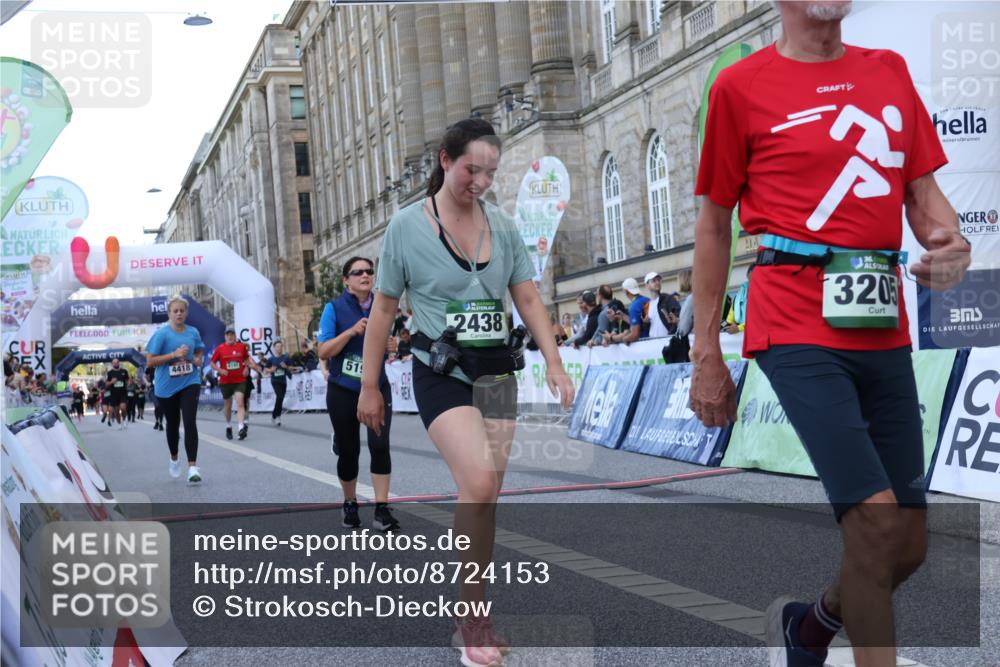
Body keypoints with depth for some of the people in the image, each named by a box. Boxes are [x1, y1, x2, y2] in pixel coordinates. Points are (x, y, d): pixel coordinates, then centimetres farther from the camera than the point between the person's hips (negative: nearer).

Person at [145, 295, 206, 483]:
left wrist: (198, 360, -4)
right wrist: (173, 354, -23)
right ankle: (174, 459, 41)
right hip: (166, 387, -1)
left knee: (190, 423, -14)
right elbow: (149, 362, -13)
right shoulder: (161, 334, -10)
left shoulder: (193, 332, 1)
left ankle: (192, 467, -18)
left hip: (189, 383, 1)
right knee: (173, 424, 15)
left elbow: (199, 352, 19)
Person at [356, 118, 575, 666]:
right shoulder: (407, 226, -3)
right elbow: (383, 311, 0)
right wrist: (369, 388, 1)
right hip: (442, 373, -4)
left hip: (497, 372, 5)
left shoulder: (503, 227, 7)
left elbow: (528, 299, 9)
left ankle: (473, 620, 18)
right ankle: (473, 616, -7)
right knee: (478, 483, -21)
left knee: (485, 496, 6)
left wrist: (553, 362, -3)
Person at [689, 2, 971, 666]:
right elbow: (715, 224, 4)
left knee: (910, 545, 9)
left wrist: (949, 241, -8)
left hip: (885, 330, 5)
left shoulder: (890, 70, 14)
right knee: (877, 516, -15)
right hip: (799, 329, -5)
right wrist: (706, 354, 2)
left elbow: (923, 190, 17)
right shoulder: (742, 85, 2)